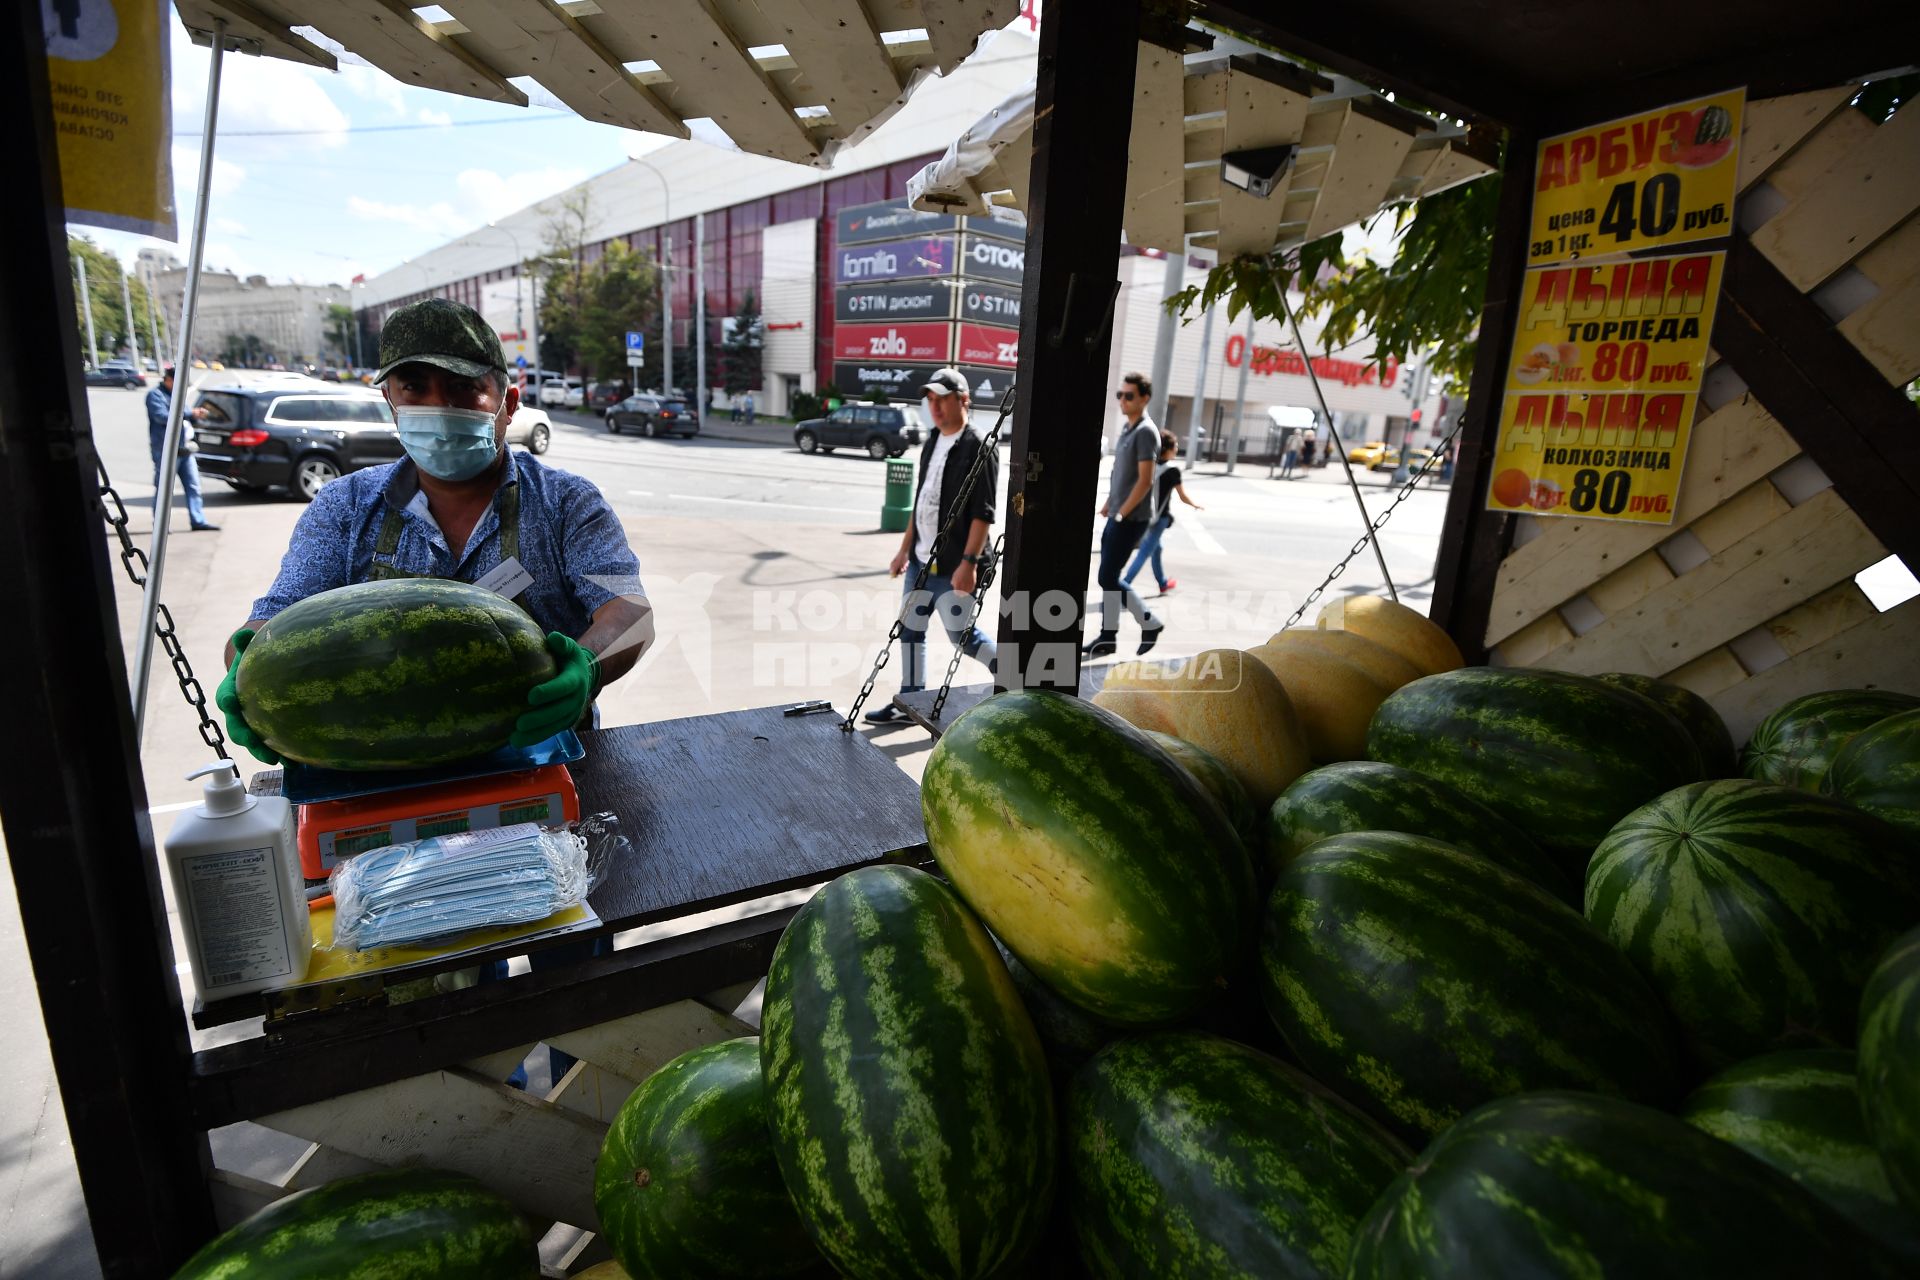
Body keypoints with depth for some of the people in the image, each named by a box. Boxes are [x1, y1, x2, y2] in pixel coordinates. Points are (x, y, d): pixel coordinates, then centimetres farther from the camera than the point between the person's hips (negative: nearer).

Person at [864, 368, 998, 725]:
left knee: (961, 633, -2)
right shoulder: (930, 445, 13)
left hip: (953, 565, -8)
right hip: (921, 561, 8)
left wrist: (969, 561, -23)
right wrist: (905, 549, 18)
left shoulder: (979, 449, -12)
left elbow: (983, 514, -17)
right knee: (910, 628, 11)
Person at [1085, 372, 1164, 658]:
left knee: (1108, 578, -6)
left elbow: (1145, 480, -20)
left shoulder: (1145, 432, -14)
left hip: (1131, 520, -9)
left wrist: (1121, 514, -17)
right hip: (1117, 516, 9)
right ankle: (1108, 638, 18)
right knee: (1109, 578, 10)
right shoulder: (1128, 430, 14)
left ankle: (1150, 624, 8)